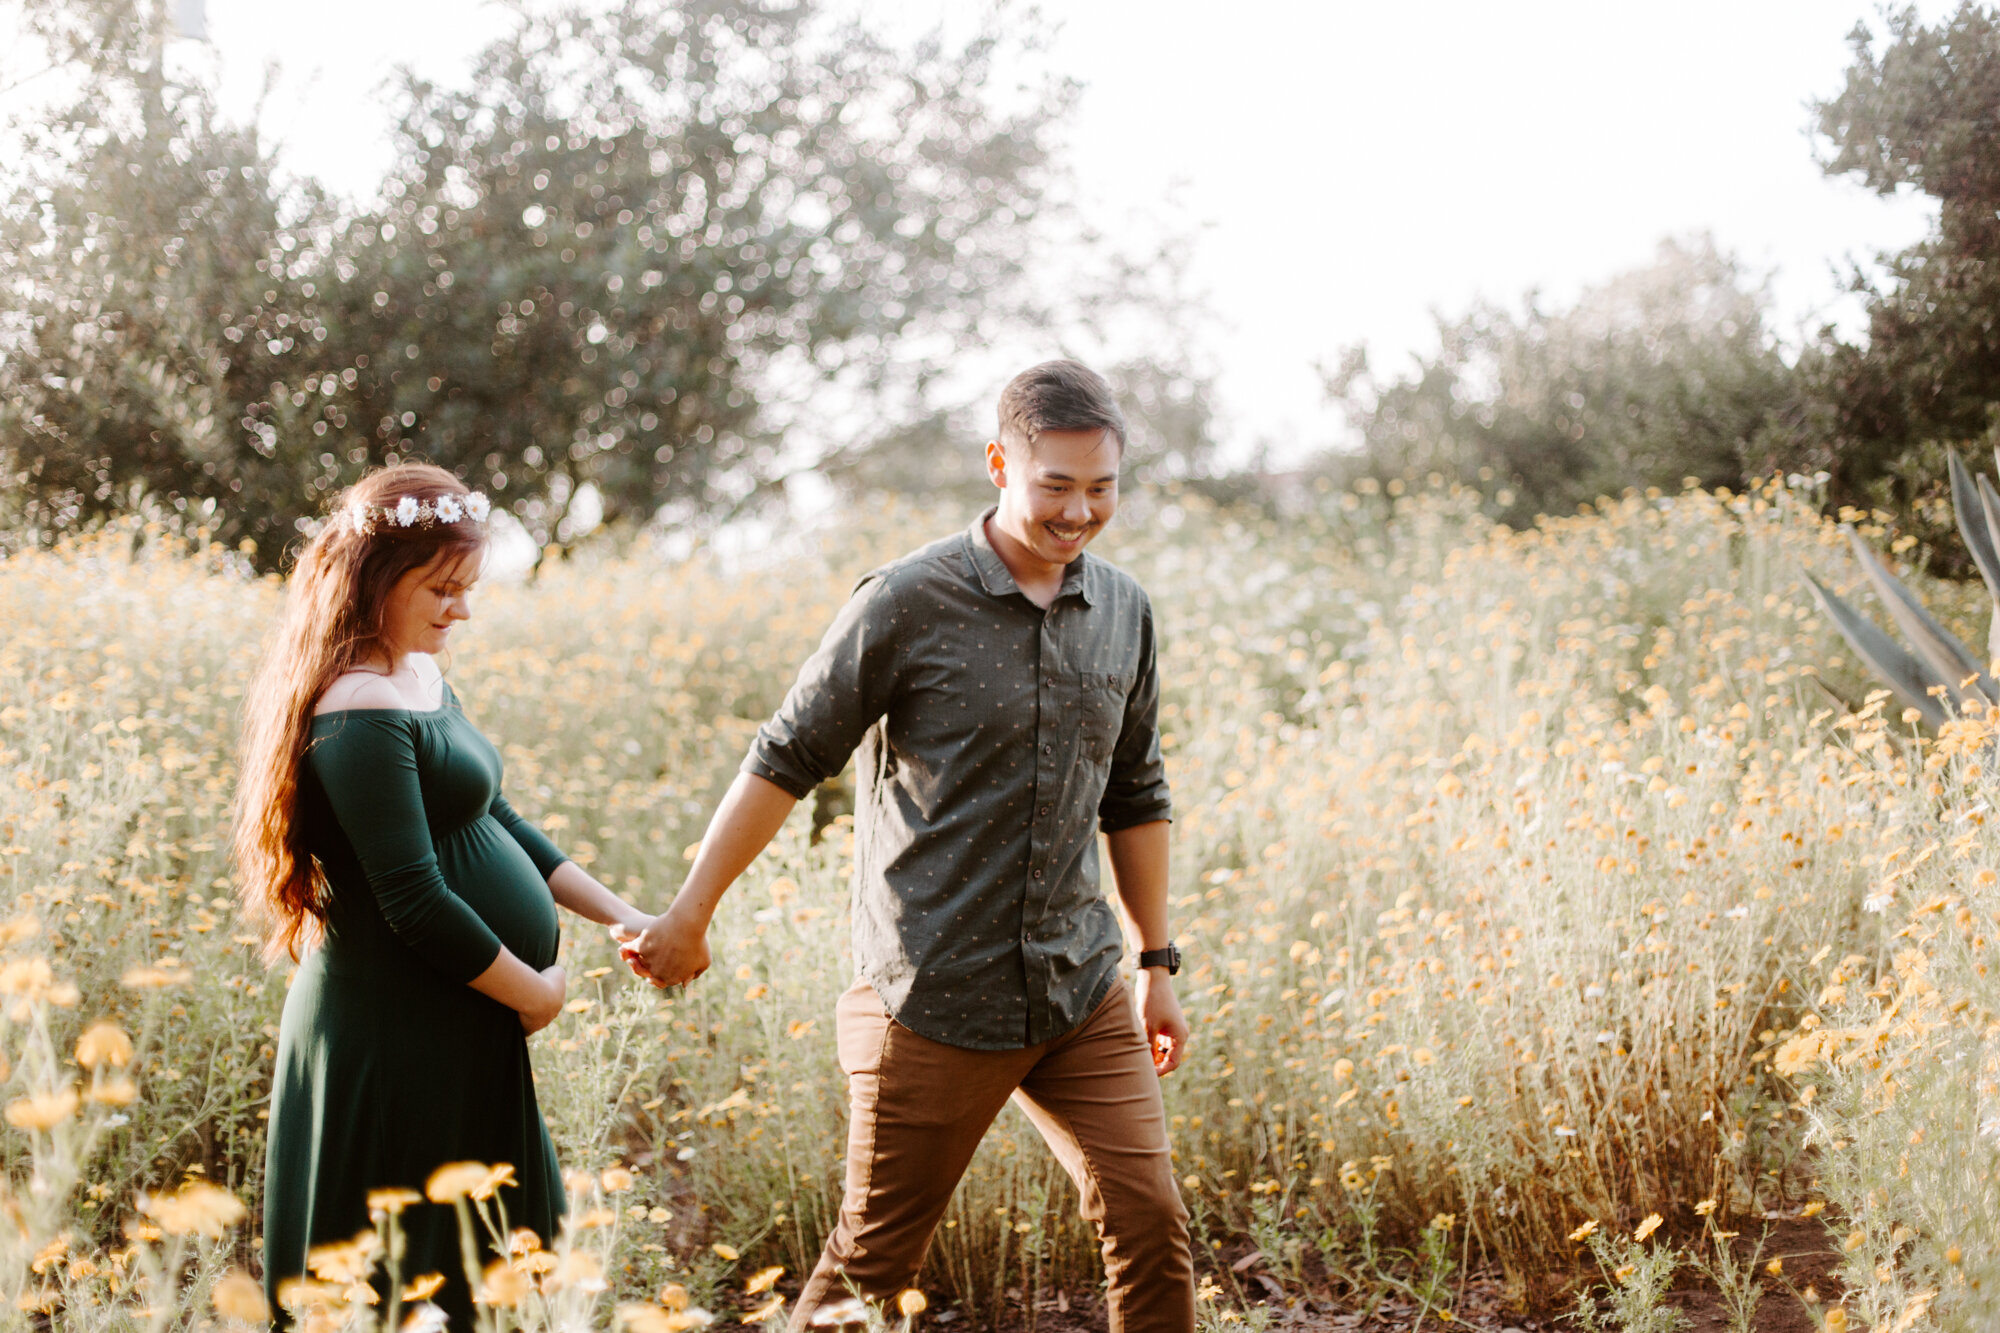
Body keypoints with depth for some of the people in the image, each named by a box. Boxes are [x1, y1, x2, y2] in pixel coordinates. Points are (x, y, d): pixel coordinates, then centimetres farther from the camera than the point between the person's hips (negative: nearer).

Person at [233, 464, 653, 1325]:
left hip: (460, 1029, 10)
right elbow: (416, 903, -23)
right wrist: (535, 993, -11)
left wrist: (617, 914, 12)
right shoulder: (360, 714, -20)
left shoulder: (421, 678, 10)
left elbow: (495, 822, 18)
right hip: (397, 1038, -10)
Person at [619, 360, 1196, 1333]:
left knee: (1149, 1223, 0)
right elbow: (786, 761, -5)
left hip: (1081, 993, 5)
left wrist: (1158, 962, 18)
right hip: (939, 998, -4)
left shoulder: (1123, 611, 6)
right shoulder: (909, 605, -11)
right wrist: (689, 915, -3)